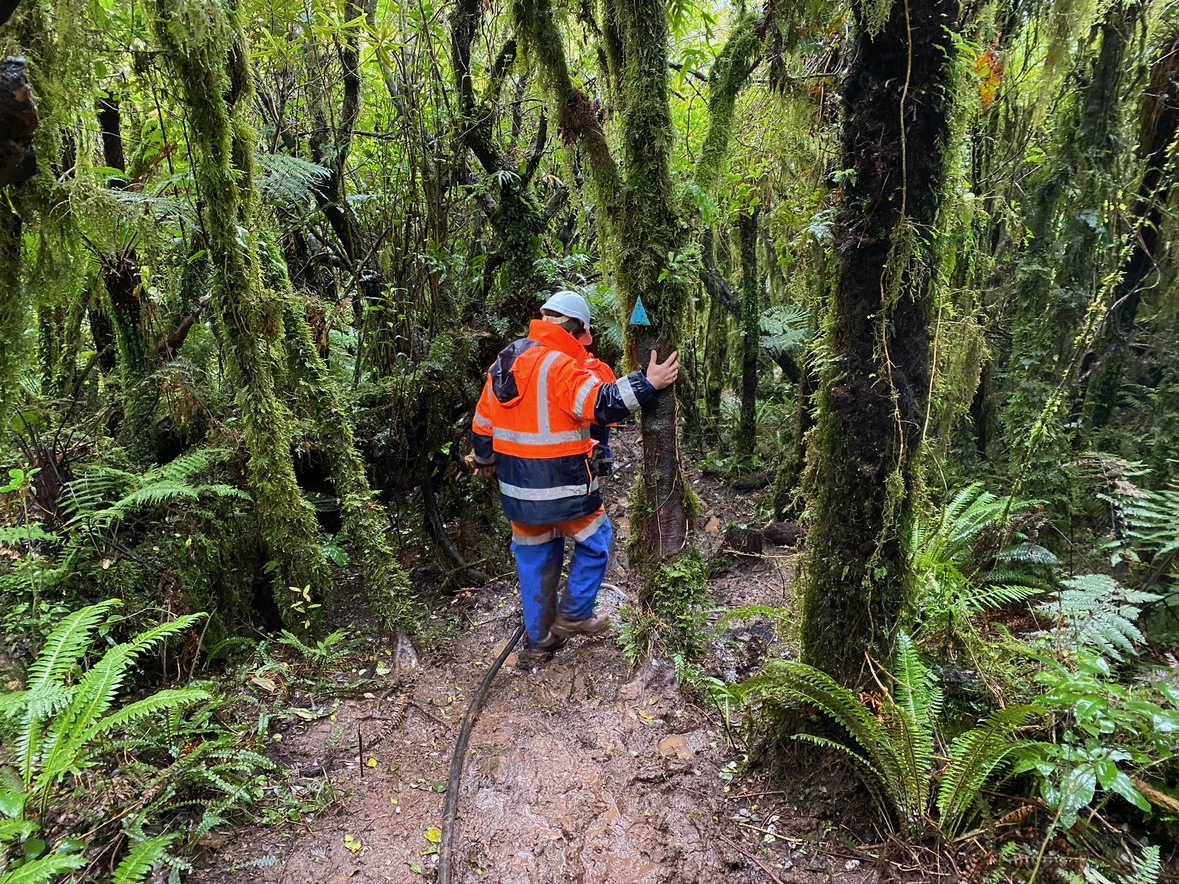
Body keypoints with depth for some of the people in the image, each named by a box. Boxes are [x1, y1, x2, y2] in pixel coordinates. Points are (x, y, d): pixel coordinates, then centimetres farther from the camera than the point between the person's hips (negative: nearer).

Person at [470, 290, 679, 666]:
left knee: (534, 557, 18)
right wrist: (647, 382, -23)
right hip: (560, 483, -8)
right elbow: (600, 405, -27)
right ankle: (574, 613, 19)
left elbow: (482, 423, 17)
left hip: (517, 487, 8)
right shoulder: (560, 365, -17)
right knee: (596, 539, 16)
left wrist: (485, 460, 31)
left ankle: (538, 642, 27)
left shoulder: (504, 362, 10)